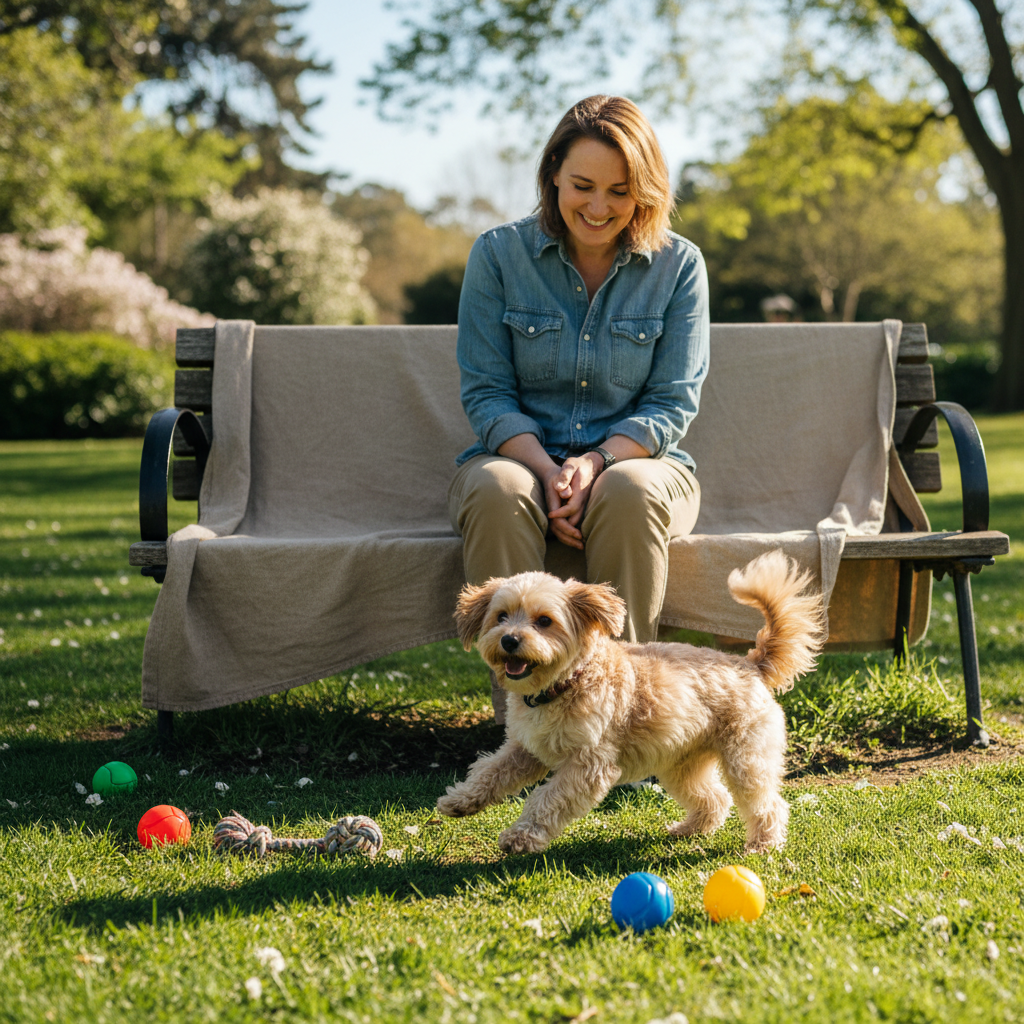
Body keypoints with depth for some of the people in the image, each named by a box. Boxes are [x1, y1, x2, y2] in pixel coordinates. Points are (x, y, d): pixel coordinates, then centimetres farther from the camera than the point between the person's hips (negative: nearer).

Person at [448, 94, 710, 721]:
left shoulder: (678, 265, 1)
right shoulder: (499, 255, 0)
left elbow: (673, 404, -2)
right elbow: (486, 394, -2)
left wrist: (596, 461, -21)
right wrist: (549, 471, -20)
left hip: (634, 459, 0)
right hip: (522, 455, 0)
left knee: (630, 492, -36)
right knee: (498, 491, -35)